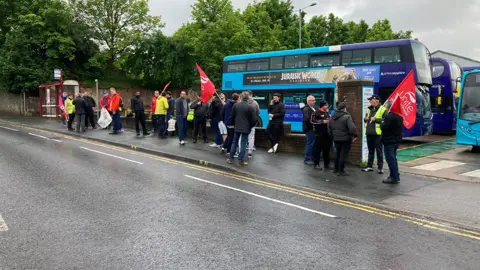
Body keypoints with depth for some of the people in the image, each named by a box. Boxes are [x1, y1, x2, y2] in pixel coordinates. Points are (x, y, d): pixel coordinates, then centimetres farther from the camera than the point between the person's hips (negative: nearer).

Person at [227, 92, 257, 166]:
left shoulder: (235, 105, -1)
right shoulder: (250, 107, -12)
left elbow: (232, 116, 5)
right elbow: (254, 119, -10)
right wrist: (250, 126, 8)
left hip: (237, 127, 3)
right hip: (246, 128, -3)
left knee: (234, 142, 14)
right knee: (243, 144, 1)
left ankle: (230, 158, 16)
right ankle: (241, 160, 2)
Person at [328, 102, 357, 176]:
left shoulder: (332, 117, 8)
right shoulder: (347, 117, -15)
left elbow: (329, 129, 15)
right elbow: (352, 128, -24)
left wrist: (332, 136, 23)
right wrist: (354, 135, -11)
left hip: (336, 139, 7)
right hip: (345, 139, -7)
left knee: (337, 153, 20)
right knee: (343, 154, -2)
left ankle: (336, 169, 28)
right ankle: (341, 171, 0)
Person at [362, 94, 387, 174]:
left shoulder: (382, 109, -7)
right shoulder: (369, 109, 16)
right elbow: (366, 119, 29)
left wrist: (375, 119, -19)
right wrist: (365, 119, 6)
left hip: (378, 134, -7)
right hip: (369, 133, 7)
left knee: (379, 152, 0)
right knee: (370, 151, 15)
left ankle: (380, 168, 6)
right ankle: (369, 166, 23)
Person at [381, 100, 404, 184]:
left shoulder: (389, 116, -20)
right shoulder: (399, 116, 10)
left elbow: (383, 127, -23)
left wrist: (382, 124, -4)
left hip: (389, 141, -9)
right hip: (397, 140, 9)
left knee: (390, 159, -3)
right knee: (393, 158, 18)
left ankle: (394, 178, 0)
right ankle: (396, 176, 25)